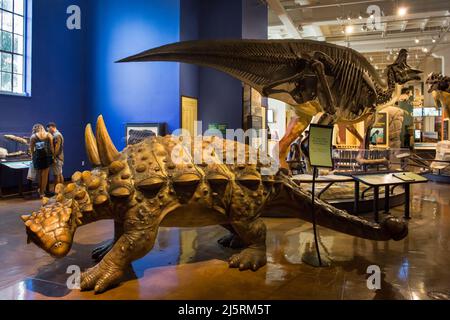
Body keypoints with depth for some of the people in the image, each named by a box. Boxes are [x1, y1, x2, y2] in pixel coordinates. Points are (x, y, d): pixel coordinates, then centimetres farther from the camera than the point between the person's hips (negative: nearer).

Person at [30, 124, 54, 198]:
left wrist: (32, 156, 18)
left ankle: (40, 190, 26)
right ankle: (42, 192, 11)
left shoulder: (33, 136, 3)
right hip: (47, 156, 0)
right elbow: (52, 147, 1)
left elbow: (31, 149, 4)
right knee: (45, 175, 8)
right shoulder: (49, 135, 4)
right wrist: (53, 155, 8)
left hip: (38, 157, 0)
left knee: (39, 175, 17)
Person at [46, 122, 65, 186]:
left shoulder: (56, 135, -16)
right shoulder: (58, 134, 15)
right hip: (60, 158, 10)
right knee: (60, 174, 13)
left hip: (57, 158, -10)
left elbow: (57, 148, -21)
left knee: (56, 175, -5)